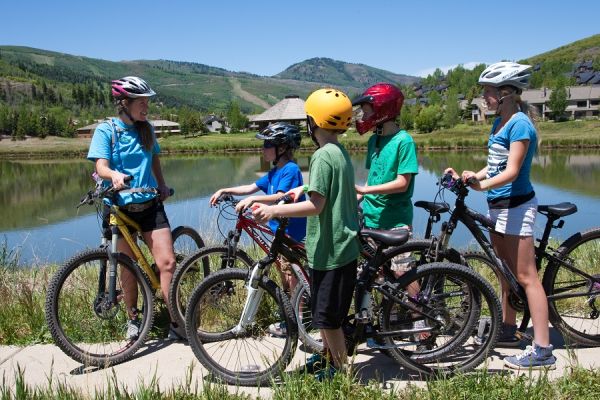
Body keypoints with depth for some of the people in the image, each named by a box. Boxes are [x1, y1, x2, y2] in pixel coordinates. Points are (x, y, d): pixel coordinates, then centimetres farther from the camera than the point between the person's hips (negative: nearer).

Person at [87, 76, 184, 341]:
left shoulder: (146, 129, 8)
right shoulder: (105, 130, -5)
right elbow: (101, 167, -15)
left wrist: (162, 185, 9)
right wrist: (115, 175, -37)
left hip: (150, 204, 3)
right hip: (120, 206, -3)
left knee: (167, 262, -7)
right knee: (129, 267, 6)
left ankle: (176, 322, 3)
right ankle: (133, 319, 26)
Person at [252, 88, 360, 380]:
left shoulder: (323, 156, -19)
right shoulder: (341, 152, 10)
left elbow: (316, 205, -24)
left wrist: (274, 210, -25)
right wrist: (303, 188, 24)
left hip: (329, 248, -10)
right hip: (343, 243, 10)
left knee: (327, 316, 4)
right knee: (324, 310, 23)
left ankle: (340, 369, 19)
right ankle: (329, 355, 40)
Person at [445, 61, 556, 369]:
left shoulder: (520, 124, -16)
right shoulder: (499, 122, 11)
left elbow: (511, 171, -23)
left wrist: (481, 185, -38)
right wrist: (468, 178, 2)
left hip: (516, 205, -9)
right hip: (498, 205, 9)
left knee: (526, 277, -6)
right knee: (505, 271, 18)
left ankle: (542, 349, 1)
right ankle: (507, 329, 32)